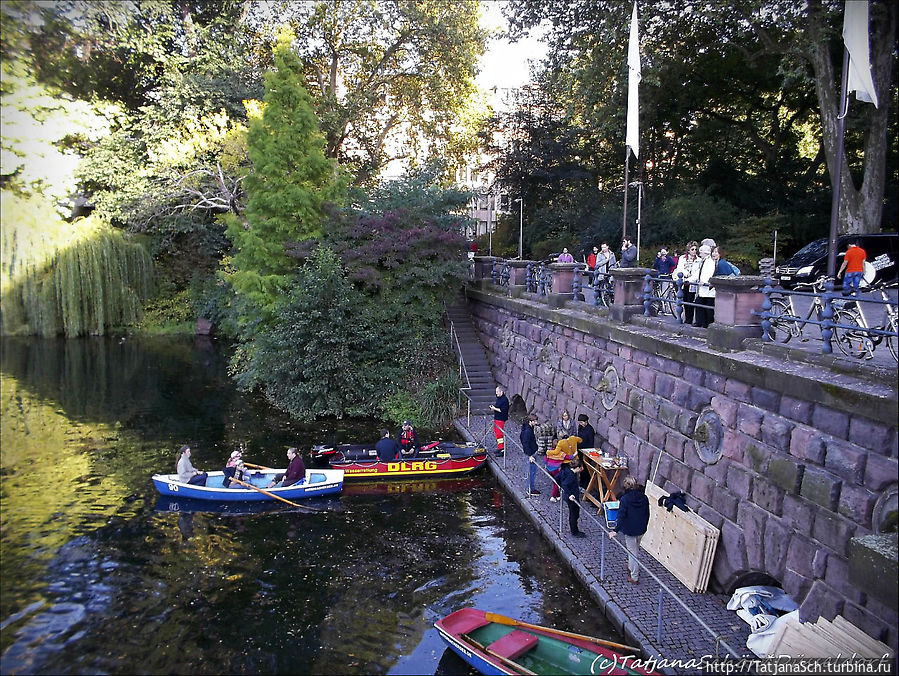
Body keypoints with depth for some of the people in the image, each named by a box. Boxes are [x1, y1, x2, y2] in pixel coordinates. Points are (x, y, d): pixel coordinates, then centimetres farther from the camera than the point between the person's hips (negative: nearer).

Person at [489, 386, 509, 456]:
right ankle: (499, 447, 28)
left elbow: (503, 410, -23)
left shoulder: (504, 399, -18)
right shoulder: (498, 398, 12)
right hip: (496, 418, 10)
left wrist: (495, 408, -19)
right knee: (495, 432, 16)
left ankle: (502, 450, -6)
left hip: (501, 419, -10)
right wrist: (493, 407, 5)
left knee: (499, 433, -10)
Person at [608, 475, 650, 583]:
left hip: (630, 530, -6)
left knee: (632, 553, 6)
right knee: (635, 549, 26)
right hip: (641, 530, 6)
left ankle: (634, 577, 16)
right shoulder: (644, 497, -4)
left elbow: (621, 516, -22)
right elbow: (647, 514, 7)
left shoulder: (625, 499, -20)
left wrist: (616, 530, -19)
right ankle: (631, 567, 44)